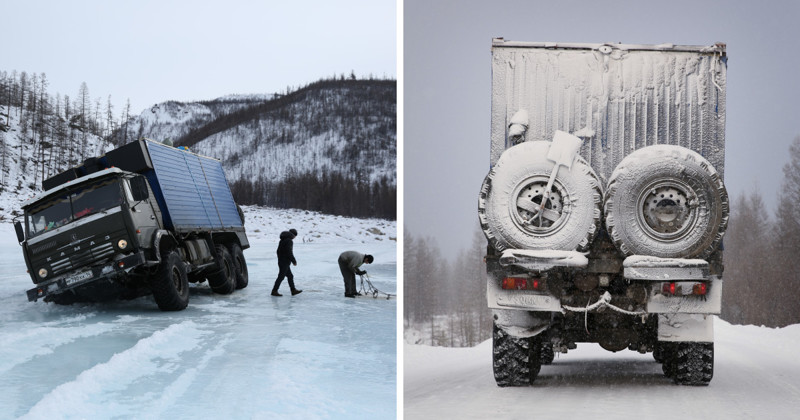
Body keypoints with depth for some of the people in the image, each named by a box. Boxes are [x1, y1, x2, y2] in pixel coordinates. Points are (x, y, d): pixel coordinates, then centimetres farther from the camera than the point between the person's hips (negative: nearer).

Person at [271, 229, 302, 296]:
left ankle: (293, 290, 17)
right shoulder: (288, 241, -16)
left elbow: (278, 251, 19)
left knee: (290, 276, 14)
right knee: (281, 277, -6)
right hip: (285, 262, -10)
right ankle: (274, 291, -5)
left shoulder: (282, 240, 14)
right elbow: (289, 252, -21)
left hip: (281, 261, 10)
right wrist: (294, 261, -12)